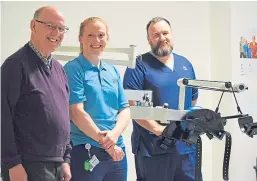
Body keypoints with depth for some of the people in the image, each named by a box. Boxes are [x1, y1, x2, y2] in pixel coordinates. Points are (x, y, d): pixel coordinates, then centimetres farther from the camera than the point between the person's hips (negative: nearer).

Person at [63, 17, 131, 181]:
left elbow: (125, 109, 8)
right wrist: (104, 141, -12)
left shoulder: (113, 72, 12)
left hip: (117, 151, 6)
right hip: (86, 152, -5)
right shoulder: (72, 69, -5)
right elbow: (77, 113, -13)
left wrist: (115, 134, -11)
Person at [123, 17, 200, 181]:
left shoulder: (186, 64, 14)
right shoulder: (139, 65, -5)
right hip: (152, 147, -5)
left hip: (186, 145, 6)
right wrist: (158, 129, -20)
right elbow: (132, 104, -14)